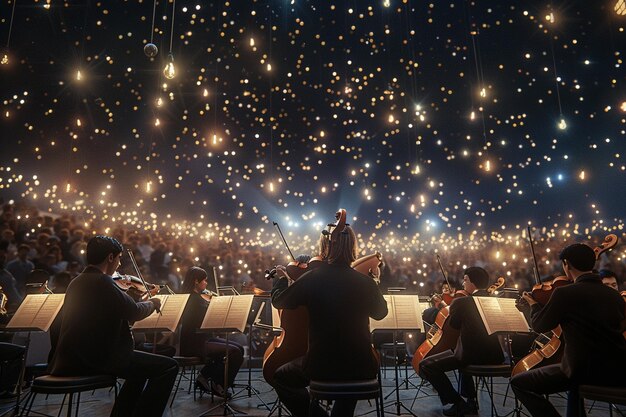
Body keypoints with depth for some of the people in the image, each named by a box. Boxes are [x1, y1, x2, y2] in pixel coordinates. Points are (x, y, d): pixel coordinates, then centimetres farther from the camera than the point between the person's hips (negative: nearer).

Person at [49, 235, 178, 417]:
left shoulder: (77, 282, 14)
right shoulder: (102, 281, -17)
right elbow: (135, 312, -15)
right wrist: (152, 303, 4)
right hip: (96, 357, -10)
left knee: (141, 366, 29)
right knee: (168, 367, -9)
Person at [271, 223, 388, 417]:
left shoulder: (312, 279, -11)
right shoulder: (365, 282, -7)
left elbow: (278, 301, 5)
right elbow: (380, 313, 13)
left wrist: (281, 279, 24)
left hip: (321, 366, -2)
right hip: (361, 368, 3)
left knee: (280, 378, 25)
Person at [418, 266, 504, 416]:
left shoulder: (461, 302, -13)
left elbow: (452, 325, 2)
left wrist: (453, 306, 16)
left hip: (473, 354, -8)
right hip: (495, 356, 8)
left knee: (426, 365, -1)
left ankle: (458, 403, -1)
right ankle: (470, 399, 34)